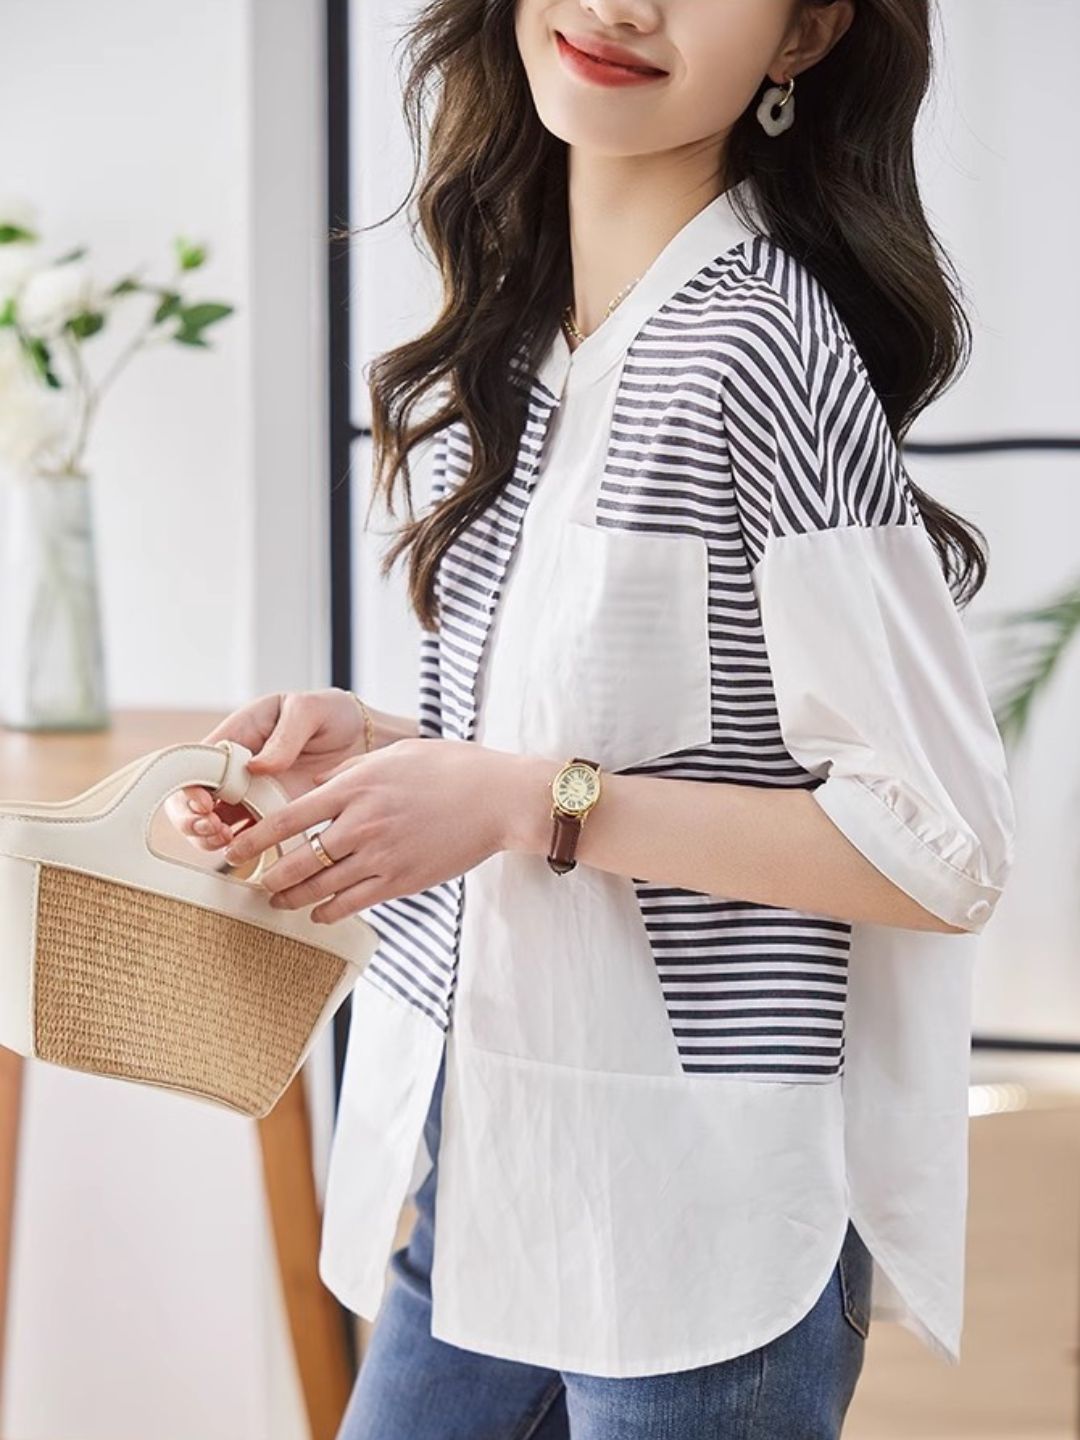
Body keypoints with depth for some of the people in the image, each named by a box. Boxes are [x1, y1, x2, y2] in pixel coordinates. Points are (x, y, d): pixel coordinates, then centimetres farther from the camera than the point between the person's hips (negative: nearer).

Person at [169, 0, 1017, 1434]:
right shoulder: (507, 333, 7)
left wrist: (526, 799, -20)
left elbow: (944, 854, -18)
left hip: (696, 1211, -7)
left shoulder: (757, 349, -18)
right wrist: (376, 744, 1)